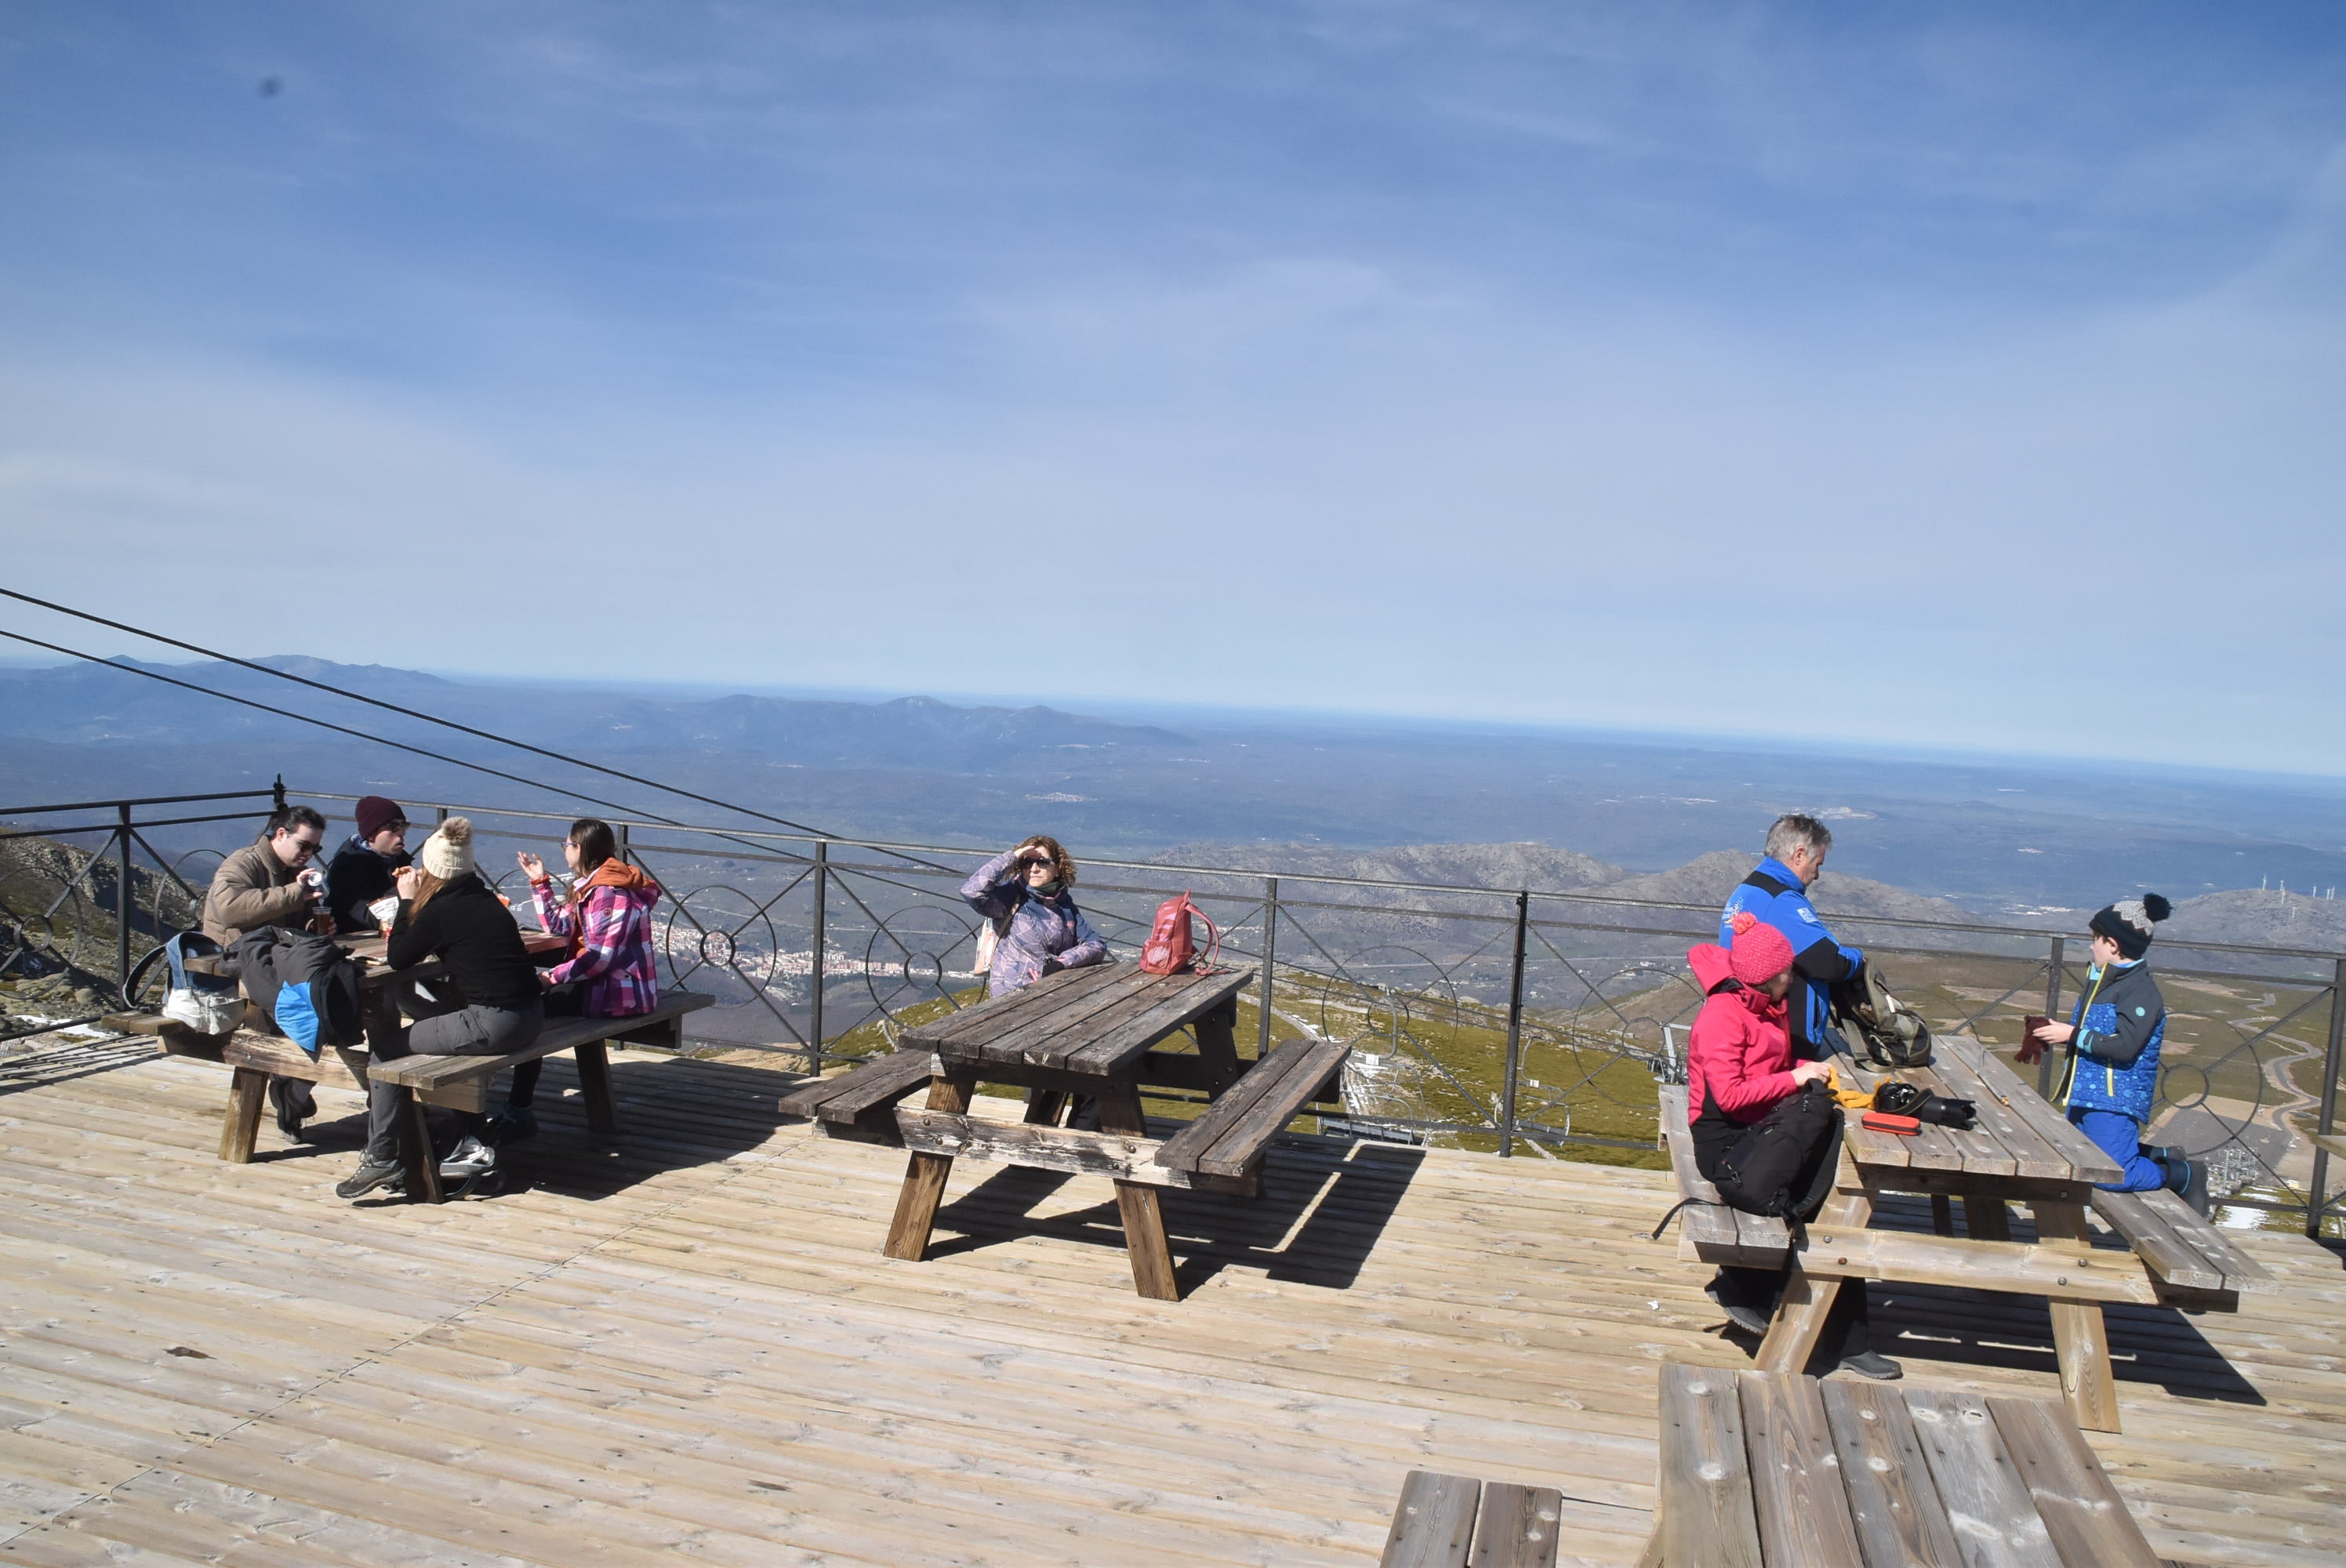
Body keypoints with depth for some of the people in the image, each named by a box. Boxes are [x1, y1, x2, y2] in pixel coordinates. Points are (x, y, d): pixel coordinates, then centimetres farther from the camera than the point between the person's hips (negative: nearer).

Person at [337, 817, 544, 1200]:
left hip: (494, 1024, -8)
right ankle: (473, 1145, 27)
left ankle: (381, 1157, 14)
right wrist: (415, 902, 22)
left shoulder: (442, 911, -10)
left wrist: (406, 901, 8)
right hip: (529, 1016, 8)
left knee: (387, 1048, 8)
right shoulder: (484, 899, 13)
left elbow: (397, 959, 2)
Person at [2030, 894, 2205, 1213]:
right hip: (2086, 1096, 10)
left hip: (2114, 1101, -10)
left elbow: (2124, 1046, -25)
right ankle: (2159, 1157, 28)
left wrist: (2073, 1035, -20)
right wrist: (2061, 1033, 10)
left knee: (2112, 1176, -16)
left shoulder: (2140, 990, -16)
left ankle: (2182, 1175, 10)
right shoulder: (2102, 981, 14)